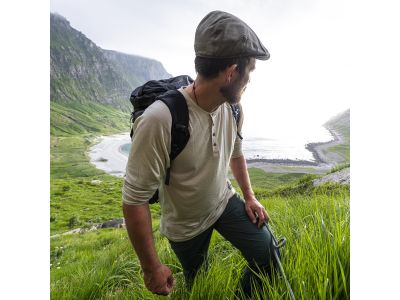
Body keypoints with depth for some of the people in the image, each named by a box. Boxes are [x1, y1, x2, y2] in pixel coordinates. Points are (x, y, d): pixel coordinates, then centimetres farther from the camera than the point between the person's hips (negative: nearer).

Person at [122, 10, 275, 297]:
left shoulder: (233, 108, -13)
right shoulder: (160, 120, -36)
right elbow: (135, 200, -28)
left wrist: (250, 197, 6)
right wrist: (152, 268, -18)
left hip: (225, 201, 4)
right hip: (185, 225, -4)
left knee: (268, 256, -2)